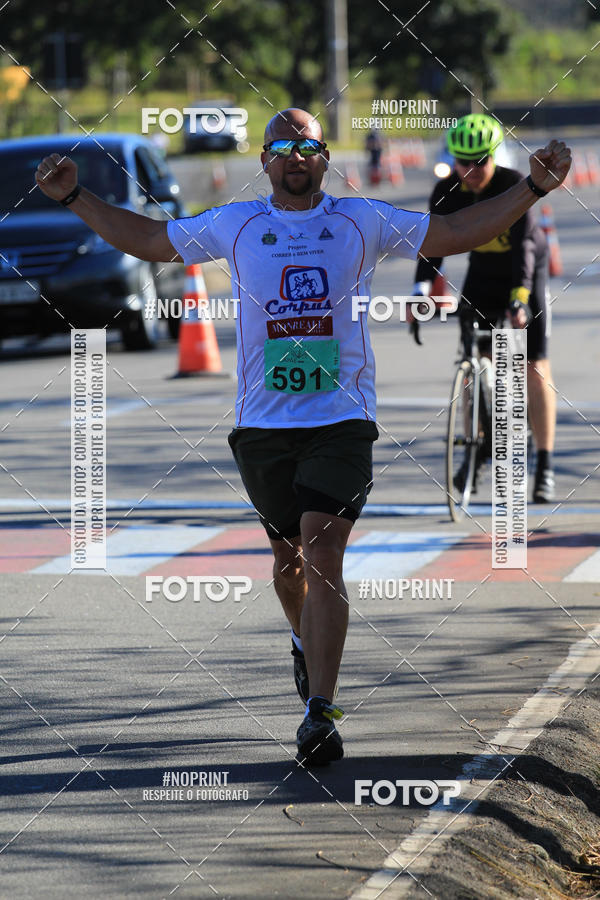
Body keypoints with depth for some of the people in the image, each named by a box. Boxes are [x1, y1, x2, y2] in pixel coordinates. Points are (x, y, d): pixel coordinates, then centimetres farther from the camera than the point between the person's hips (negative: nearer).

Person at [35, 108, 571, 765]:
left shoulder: (362, 221, 5)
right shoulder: (233, 226, 7)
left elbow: (456, 234, 12)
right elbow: (149, 241, 18)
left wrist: (532, 189, 4)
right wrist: (74, 197, 12)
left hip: (342, 420, -2)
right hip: (263, 424, 2)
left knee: (322, 554, -16)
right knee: (288, 556, 13)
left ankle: (319, 712, -19)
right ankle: (306, 641, 46)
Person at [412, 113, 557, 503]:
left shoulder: (515, 184, -28)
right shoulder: (448, 191, -16)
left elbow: (523, 243, -36)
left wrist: (519, 295, -48)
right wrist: (421, 289, -32)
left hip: (526, 272, -4)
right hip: (483, 272, 4)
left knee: (536, 368, -10)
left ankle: (545, 467, -9)